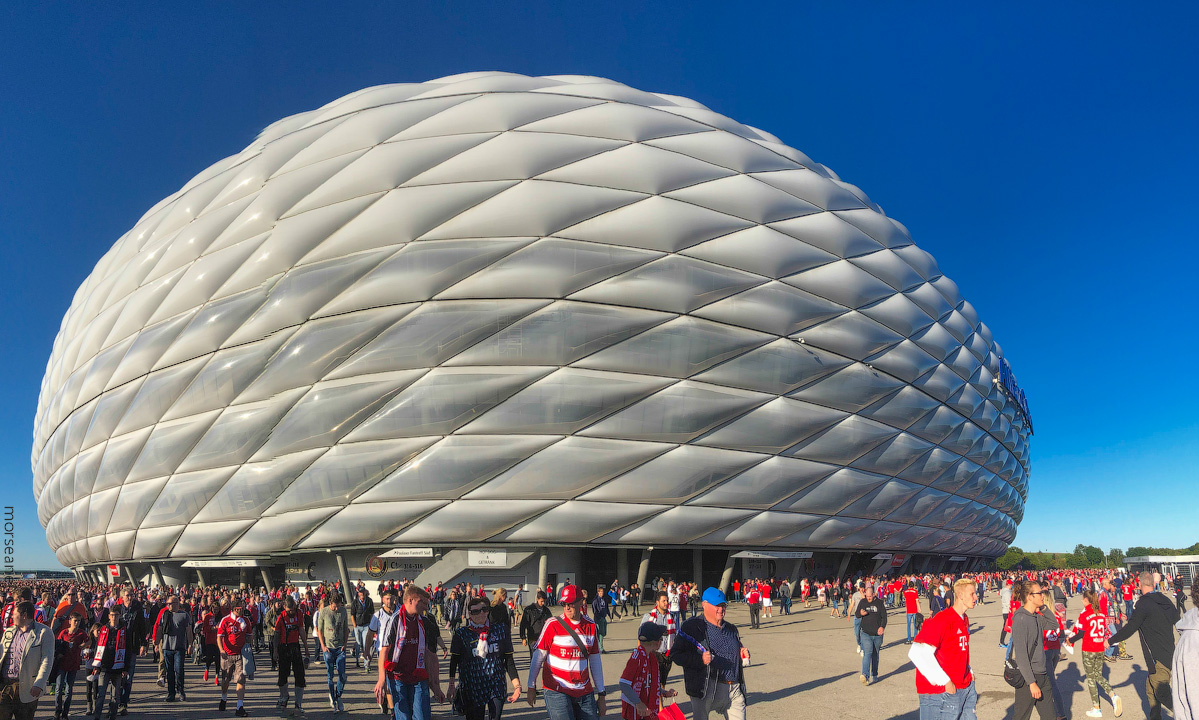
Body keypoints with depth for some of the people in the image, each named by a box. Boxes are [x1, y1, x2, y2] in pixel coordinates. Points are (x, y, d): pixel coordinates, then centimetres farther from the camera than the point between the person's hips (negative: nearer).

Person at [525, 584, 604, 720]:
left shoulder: (590, 626, 5)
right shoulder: (553, 625, -7)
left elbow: (595, 662, 12)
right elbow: (537, 658, -1)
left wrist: (601, 695, 13)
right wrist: (531, 688, 2)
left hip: (585, 692, 4)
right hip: (556, 691, -4)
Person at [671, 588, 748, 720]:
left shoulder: (731, 629, 19)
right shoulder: (692, 627, -3)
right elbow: (676, 654, -8)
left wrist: (743, 655, 9)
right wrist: (700, 659, -21)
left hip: (734, 689, 5)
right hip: (706, 689, -5)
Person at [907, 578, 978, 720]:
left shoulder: (964, 619, 10)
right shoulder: (942, 620, -20)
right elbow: (917, 653, -26)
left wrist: (968, 672, 12)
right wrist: (945, 681, -22)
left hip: (966, 687, 9)